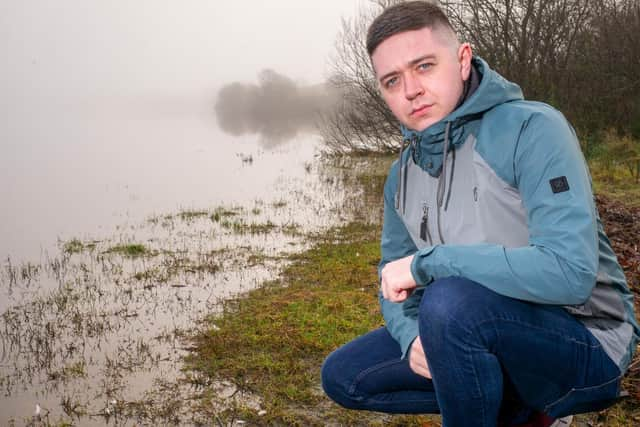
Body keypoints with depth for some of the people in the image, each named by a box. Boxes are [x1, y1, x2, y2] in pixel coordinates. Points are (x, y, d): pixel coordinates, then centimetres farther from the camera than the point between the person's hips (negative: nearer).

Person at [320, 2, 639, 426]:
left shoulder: (531, 129, -19)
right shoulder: (402, 174, 3)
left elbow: (569, 271, -31)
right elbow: (396, 283, 11)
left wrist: (425, 262, -25)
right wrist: (412, 337, -13)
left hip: (586, 347, -7)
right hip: (483, 339, 7)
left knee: (452, 300, -34)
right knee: (343, 376, 4)